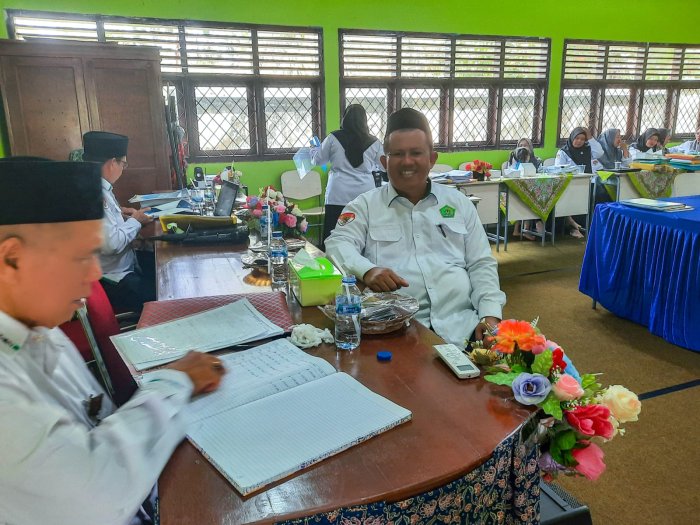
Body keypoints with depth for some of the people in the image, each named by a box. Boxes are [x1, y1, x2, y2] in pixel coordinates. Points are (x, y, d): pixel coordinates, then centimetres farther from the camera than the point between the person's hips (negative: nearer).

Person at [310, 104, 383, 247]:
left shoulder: (333, 138, 2)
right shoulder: (374, 142, 3)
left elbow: (317, 161, 15)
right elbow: (384, 167, 18)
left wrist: (314, 150, 37)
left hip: (338, 196, -1)